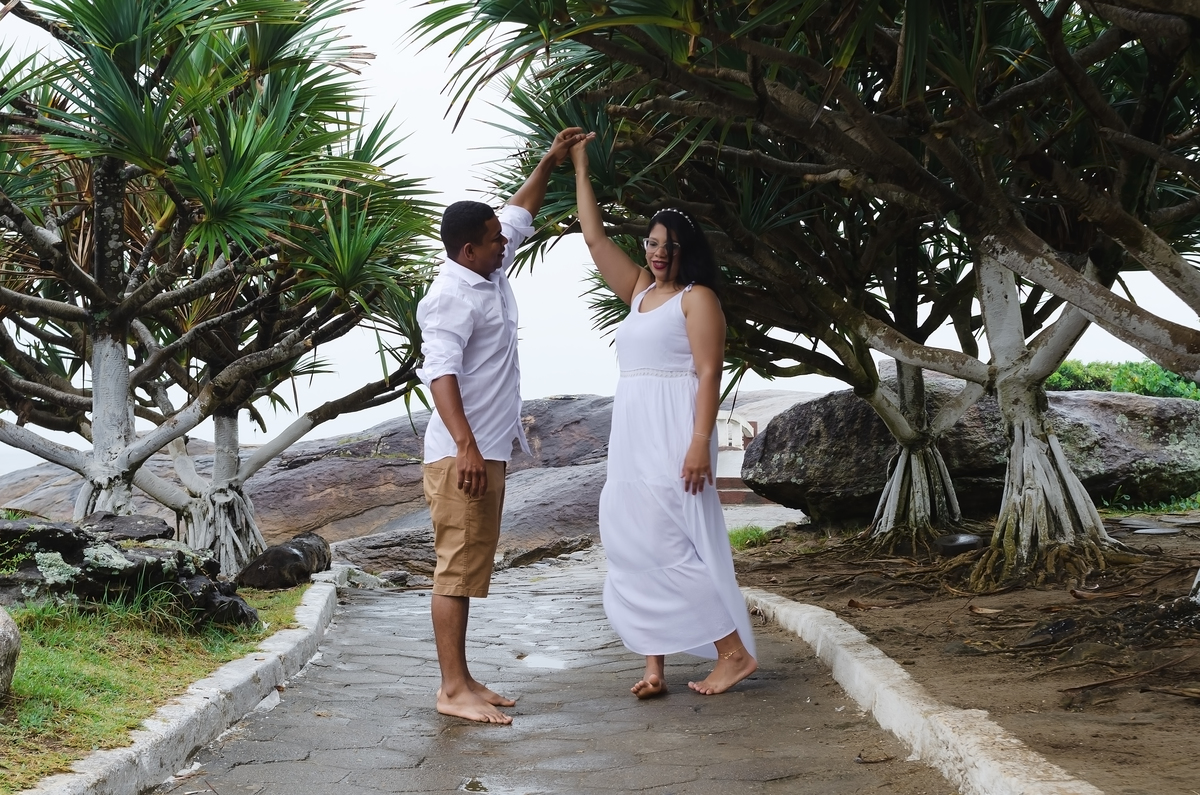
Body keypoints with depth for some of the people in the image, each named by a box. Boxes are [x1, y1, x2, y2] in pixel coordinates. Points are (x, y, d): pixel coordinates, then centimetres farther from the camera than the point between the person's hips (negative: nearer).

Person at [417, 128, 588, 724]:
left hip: (488, 451, 10)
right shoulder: (452, 298, -15)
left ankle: (462, 681, 18)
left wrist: (550, 162, 26)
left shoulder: (490, 276, 14)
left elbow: (519, 213, 30)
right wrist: (465, 445, -35)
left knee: (469, 569, 12)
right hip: (461, 454, -10)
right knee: (457, 568, -8)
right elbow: (440, 372, -26)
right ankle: (453, 689, -5)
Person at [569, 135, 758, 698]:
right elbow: (593, 237, 22)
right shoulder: (639, 292, 17)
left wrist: (700, 442, -22)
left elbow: (709, 374, -11)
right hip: (631, 436, 8)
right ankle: (654, 666, 5)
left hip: (672, 434, -8)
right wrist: (579, 166, 23)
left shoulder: (697, 297, -3)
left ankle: (734, 652, -5)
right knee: (635, 544, 3)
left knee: (668, 542, -12)